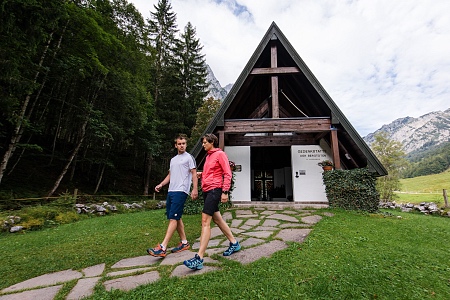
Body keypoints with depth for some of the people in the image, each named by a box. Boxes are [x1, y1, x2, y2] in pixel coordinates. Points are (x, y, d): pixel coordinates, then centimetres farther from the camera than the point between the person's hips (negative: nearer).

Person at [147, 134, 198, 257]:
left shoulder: (189, 157, 0)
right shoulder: (173, 159, 22)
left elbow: (194, 174, -6)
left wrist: (195, 189, -16)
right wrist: (161, 184, 11)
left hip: (181, 191, -8)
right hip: (171, 191, 8)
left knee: (173, 218, -11)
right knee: (176, 218, 11)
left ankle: (162, 248, -10)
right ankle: (184, 242, 22)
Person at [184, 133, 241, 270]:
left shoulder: (220, 154, -7)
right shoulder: (208, 156, 18)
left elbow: (227, 174, -12)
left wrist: (225, 192, -19)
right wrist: (201, 174, 6)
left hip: (215, 190, -10)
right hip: (206, 190, 10)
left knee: (205, 221, -13)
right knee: (217, 219, 16)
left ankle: (199, 258, -9)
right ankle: (234, 243, 32)